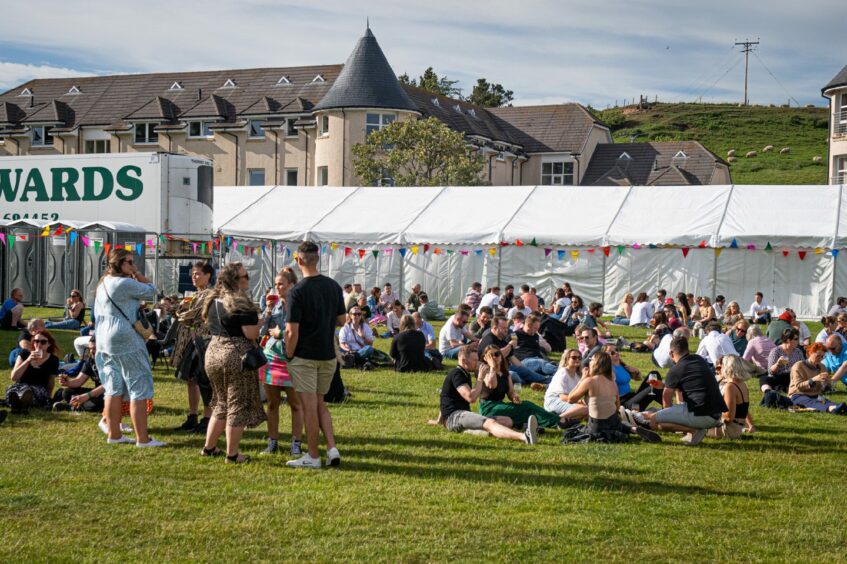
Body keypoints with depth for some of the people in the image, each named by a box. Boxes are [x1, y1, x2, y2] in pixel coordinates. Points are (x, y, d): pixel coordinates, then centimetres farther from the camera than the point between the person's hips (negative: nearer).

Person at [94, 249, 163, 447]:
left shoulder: (103, 283, 15)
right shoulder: (124, 283, -14)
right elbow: (151, 291, -7)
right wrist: (136, 274, -2)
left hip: (104, 339, 10)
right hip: (125, 339, -10)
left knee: (114, 388, 12)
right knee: (139, 389, -6)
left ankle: (114, 434, 15)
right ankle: (142, 438, -6)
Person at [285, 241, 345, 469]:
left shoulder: (297, 291, -16)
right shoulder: (333, 286, 2)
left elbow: (292, 332, -16)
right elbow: (341, 320, 10)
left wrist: (289, 356, -4)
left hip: (304, 356, -5)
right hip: (328, 354, 5)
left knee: (310, 406, 2)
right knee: (320, 403, 16)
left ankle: (313, 456, 9)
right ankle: (332, 448, 6)